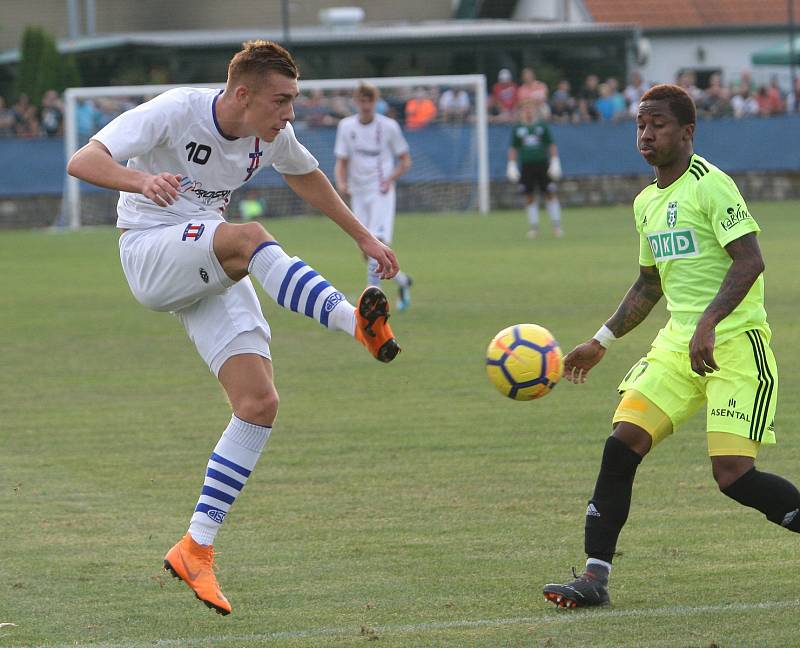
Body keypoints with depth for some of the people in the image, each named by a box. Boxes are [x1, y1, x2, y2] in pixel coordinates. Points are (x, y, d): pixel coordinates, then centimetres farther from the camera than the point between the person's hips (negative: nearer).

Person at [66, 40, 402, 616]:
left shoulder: (272, 135, 0)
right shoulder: (176, 111, -19)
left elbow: (307, 177, 24)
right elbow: (82, 162, -28)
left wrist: (364, 238, 28)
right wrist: (143, 181, -47)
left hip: (213, 273, 6)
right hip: (151, 254, -6)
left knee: (260, 403, -10)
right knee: (250, 236, -36)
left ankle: (196, 549, -5)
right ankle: (356, 323, -52)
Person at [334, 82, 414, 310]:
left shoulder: (388, 126, -3)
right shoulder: (346, 126, 5)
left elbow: (405, 160, 4)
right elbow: (341, 162, 9)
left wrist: (390, 179, -13)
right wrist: (341, 182, -12)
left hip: (381, 193, -4)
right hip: (358, 194, 4)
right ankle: (401, 279, 29)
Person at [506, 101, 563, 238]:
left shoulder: (543, 126, 7)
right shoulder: (517, 129, 9)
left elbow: (551, 145, 7)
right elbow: (513, 148, 11)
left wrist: (555, 162, -1)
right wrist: (512, 165, 3)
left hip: (543, 164, -1)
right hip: (526, 165, 1)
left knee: (550, 195, -2)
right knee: (530, 197, 0)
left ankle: (556, 225, 3)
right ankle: (533, 226, 7)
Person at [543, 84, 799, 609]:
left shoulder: (710, 185, -10)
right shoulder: (647, 203, 15)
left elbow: (749, 260, -19)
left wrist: (709, 322, -30)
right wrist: (602, 342, 26)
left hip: (735, 343, -7)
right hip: (679, 343, 7)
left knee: (733, 475, -16)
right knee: (623, 442, -8)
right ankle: (595, 577, -5)